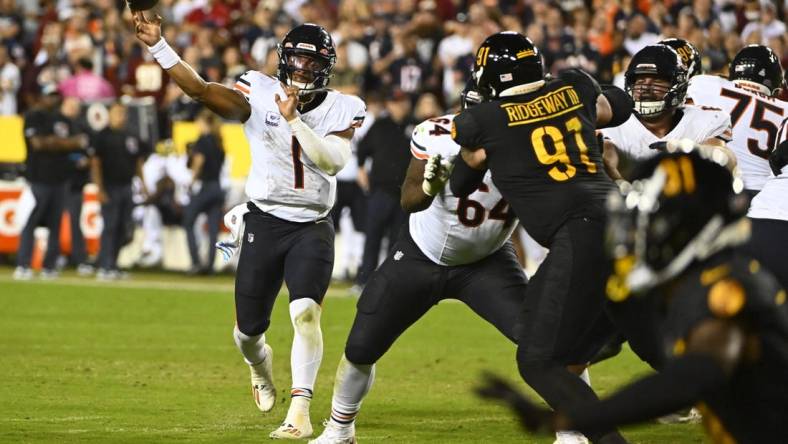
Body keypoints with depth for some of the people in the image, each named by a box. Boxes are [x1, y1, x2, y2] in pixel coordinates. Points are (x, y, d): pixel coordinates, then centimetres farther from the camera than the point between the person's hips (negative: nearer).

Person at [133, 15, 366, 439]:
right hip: (264, 222, 1)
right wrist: (157, 45, -28)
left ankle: (300, 412, -21)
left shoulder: (342, 110, -3)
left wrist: (294, 121, -25)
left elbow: (332, 161, -19)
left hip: (312, 227, -1)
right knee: (248, 328, 10)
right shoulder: (260, 93, -5)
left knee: (306, 312, -23)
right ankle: (259, 362, 47)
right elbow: (200, 89, -17)